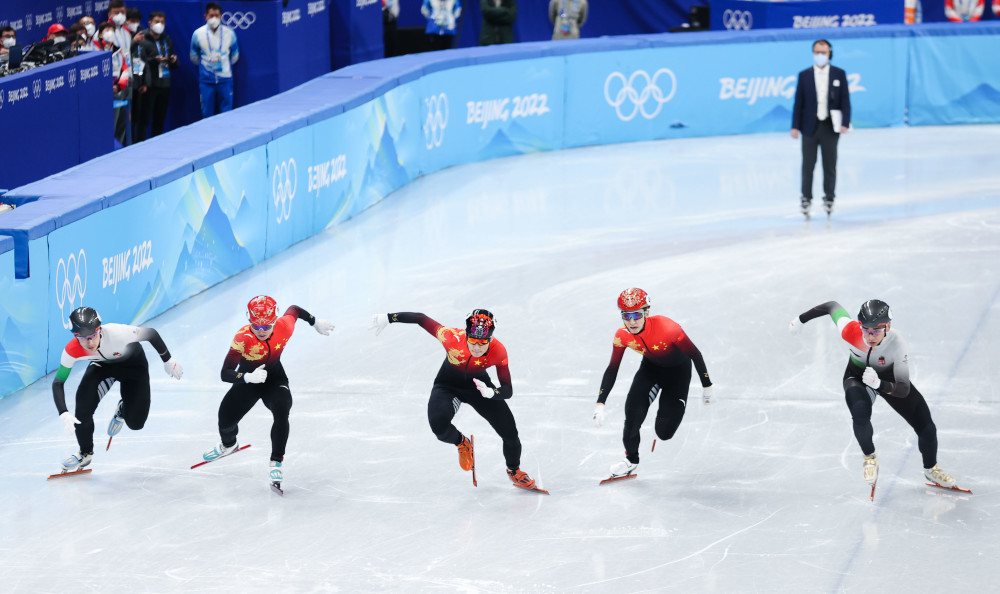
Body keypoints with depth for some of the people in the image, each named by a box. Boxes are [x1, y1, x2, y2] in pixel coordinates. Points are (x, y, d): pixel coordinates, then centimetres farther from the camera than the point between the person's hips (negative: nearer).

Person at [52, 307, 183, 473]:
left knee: (135, 422, -8)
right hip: (102, 364, 2)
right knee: (84, 401, -23)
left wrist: (168, 361, -13)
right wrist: (63, 414, -37)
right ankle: (85, 453, 2)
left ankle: (123, 409, 32)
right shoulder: (72, 351, -33)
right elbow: (58, 382, -23)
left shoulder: (117, 333, -43)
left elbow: (151, 334, -26)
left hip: (133, 364, -2)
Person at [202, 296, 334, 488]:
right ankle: (228, 444, 44)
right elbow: (225, 374, -35)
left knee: (281, 412, -28)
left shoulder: (284, 327, -25)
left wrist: (315, 322, 14)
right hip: (247, 380, 0)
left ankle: (276, 463, -16)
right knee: (226, 418, 5)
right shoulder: (242, 338, -33)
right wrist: (248, 377, -53)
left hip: (275, 379, 0)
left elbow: (294, 310, 1)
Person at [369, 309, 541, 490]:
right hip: (448, 385, -1)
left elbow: (508, 390, -28)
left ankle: (514, 470, 30)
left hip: (479, 385, 1)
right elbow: (421, 319, -24)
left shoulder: (498, 351, -31)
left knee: (510, 433, -6)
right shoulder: (453, 338, -36)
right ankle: (461, 443, 8)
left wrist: (491, 393, -49)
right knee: (439, 426, -30)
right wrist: (388, 318, -23)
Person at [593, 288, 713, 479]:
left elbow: (694, 354, -23)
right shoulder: (622, 336, -23)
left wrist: (706, 386, -13)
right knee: (633, 410, -18)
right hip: (651, 366, 3)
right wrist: (600, 404, -18)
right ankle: (631, 459, 9)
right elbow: (612, 370, -11)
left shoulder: (667, 328, -37)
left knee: (664, 432, -8)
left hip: (678, 370, -3)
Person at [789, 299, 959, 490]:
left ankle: (931, 469, 31)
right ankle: (869, 458, -1)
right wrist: (801, 319, 2)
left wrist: (879, 384, -61)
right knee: (860, 413, -33)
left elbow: (903, 390, -41)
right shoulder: (850, 330, -34)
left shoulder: (898, 346, -38)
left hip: (889, 378, 0)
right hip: (857, 377, 0)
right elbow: (832, 306, -13)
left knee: (926, 428, -2)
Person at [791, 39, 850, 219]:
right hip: (810, 127, 0)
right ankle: (806, 198, 13)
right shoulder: (804, 75, 4)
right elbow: (799, 102, 3)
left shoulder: (839, 74, 3)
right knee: (808, 165, 3)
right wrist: (795, 126, -3)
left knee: (830, 165, 6)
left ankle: (829, 198, 17)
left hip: (830, 127, 0)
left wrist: (845, 123, -9)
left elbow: (845, 101, 2)